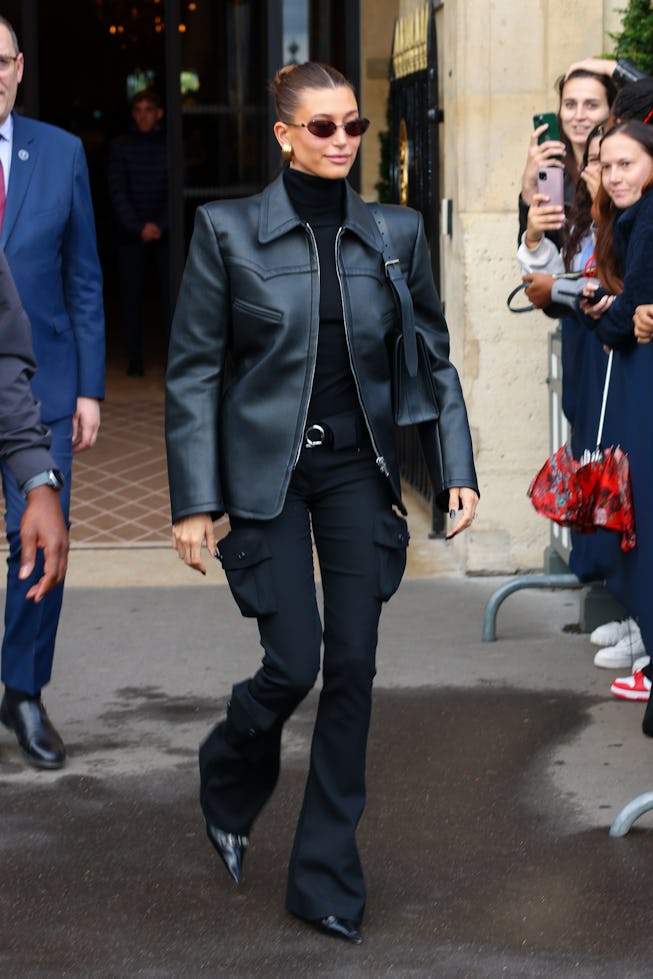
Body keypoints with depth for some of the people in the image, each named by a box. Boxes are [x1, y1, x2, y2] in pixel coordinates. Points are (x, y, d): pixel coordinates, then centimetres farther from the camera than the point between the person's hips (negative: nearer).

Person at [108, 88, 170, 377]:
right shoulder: (120, 146, 5)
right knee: (131, 298, 0)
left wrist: (160, 225, -11)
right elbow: (117, 191, 0)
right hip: (130, 234, 0)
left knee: (171, 296, -7)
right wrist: (138, 228, -11)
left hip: (165, 233, 0)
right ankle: (134, 361, 5)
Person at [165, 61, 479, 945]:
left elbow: (433, 358, 9)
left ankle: (327, 877, 12)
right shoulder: (228, 230, -5)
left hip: (359, 468, 3)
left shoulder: (395, 233, 3)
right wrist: (195, 500, -8)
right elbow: (193, 370, -4)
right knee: (293, 664, -8)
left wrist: (456, 469, 0)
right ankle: (231, 777, 28)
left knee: (353, 668, 1)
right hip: (267, 470, -2)